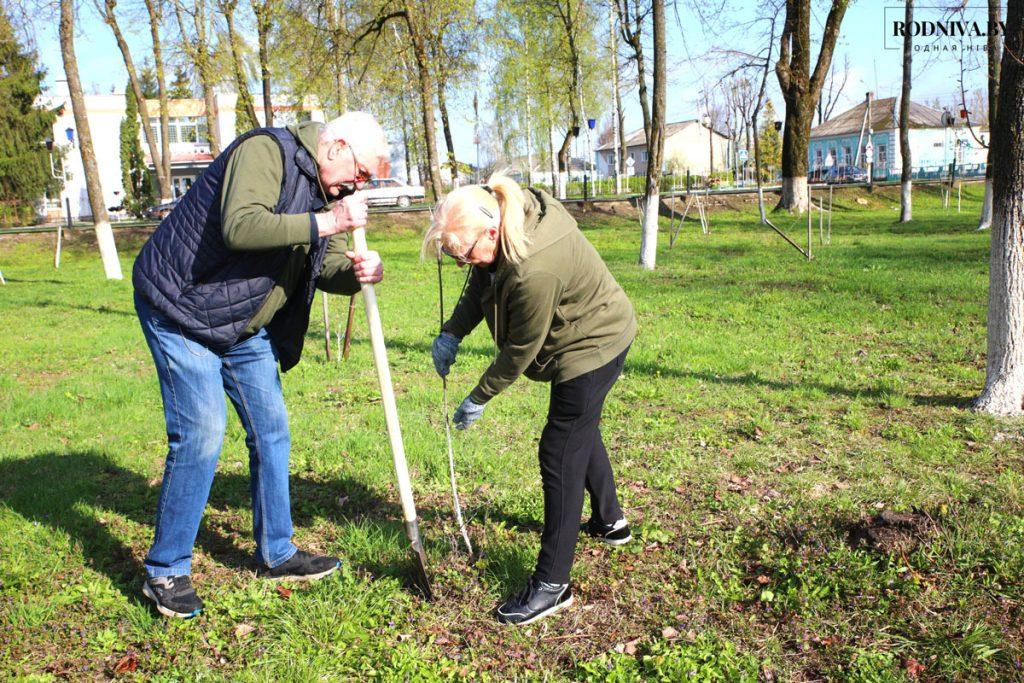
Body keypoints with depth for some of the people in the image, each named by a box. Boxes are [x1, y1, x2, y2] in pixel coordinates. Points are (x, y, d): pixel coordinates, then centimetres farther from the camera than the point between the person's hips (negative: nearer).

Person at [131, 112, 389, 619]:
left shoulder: (325, 191, 8)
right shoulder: (265, 151, -20)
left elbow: (327, 267, 3)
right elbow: (240, 227, -36)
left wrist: (358, 272, -20)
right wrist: (327, 223, -34)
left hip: (246, 326, 9)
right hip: (181, 307, -9)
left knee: (270, 431, 9)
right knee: (200, 435, -11)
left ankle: (276, 554, 24)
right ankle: (165, 572, 5)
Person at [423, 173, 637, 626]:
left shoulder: (535, 271, -38)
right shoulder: (501, 209, -10)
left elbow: (519, 351, -25)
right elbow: (480, 286, 6)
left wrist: (479, 398, -12)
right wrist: (452, 333, -5)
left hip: (592, 348, -10)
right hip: (589, 339, 10)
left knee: (561, 455, -9)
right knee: (580, 432, 26)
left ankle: (552, 584, -2)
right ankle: (609, 521, 49)